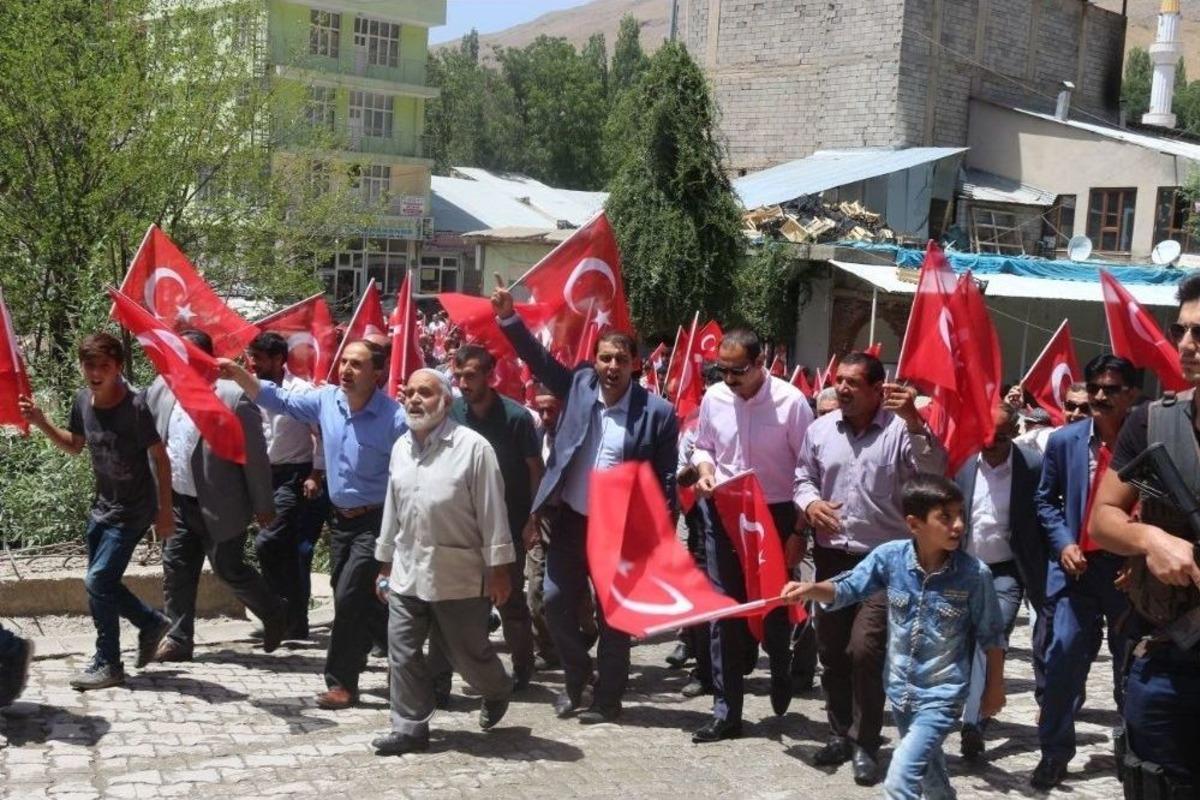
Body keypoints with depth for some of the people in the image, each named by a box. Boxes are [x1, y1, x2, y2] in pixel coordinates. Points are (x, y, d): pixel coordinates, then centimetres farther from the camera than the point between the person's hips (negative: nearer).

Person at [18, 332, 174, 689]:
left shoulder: (135, 407, -22)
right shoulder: (83, 400, -3)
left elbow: (160, 458, -14)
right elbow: (74, 445, 14)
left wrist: (165, 512, -12)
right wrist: (41, 422, -2)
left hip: (133, 511, -7)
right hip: (102, 506, 7)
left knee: (98, 580, -10)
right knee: (102, 583, 11)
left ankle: (108, 664, 4)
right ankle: (152, 623, 35)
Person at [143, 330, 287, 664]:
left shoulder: (234, 397, -18)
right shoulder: (162, 388, 0)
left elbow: (255, 456, -14)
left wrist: (263, 505, -9)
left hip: (219, 506, -6)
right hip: (179, 502, 6)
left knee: (229, 568, 4)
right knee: (177, 569, 8)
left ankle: (275, 614, 27)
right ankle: (178, 639, 20)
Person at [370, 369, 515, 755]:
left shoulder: (473, 447, -12)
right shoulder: (400, 448, 9)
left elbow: (492, 511, -11)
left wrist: (499, 569, -11)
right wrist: (385, 564, 18)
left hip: (458, 574, -5)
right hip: (407, 571, 5)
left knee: (468, 651, 6)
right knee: (402, 653, 3)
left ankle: (497, 690, 37)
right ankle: (410, 727, 15)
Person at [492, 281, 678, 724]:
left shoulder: (657, 412, -10)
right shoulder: (578, 385, 1)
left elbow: (666, 479, -7)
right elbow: (538, 357, 3)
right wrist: (508, 317, -10)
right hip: (570, 520, 4)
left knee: (614, 613, 6)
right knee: (557, 601, 10)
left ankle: (607, 698, 20)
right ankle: (577, 676, 31)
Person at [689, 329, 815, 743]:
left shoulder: (790, 401, -15)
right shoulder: (713, 398, -2)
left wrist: (799, 530, -11)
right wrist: (705, 470, -8)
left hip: (775, 514, -3)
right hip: (722, 514, 4)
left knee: (774, 606, 7)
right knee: (724, 612, 5)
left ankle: (781, 673, 40)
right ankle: (726, 711, 14)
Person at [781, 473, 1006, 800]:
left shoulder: (974, 574, -18)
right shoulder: (890, 556, -13)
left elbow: (991, 635, -5)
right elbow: (847, 589, -3)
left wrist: (994, 688, 4)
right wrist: (810, 589, -23)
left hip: (941, 697, -4)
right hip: (901, 690, 4)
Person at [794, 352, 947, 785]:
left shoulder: (900, 429, -8)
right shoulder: (820, 429, 5)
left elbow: (934, 471, -21)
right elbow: (802, 477, 14)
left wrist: (914, 421, -32)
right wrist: (809, 502, -7)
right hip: (831, 558, 5)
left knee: (866, 651, -11)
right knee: (831, 651, 12)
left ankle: (865, 746, 5)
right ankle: (840, 733, 30)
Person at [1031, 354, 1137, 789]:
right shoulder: (1064, 440, 3)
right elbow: (1046, 500, 11)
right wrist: (1063, 543, -3)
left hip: (1132, 568, -1)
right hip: (1078, 567, 1)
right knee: (1064, 659, -3)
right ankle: (1054, 753, 9)